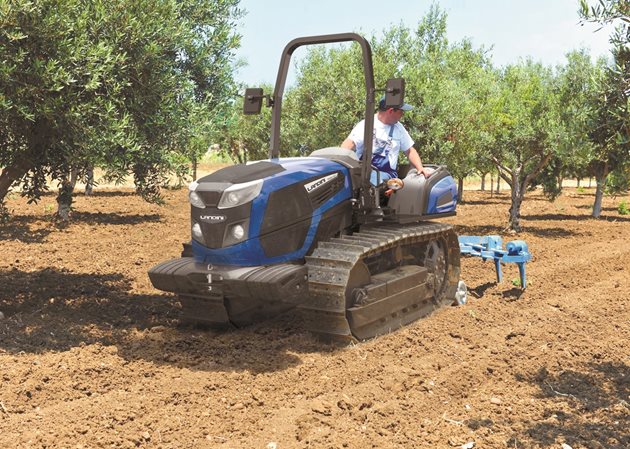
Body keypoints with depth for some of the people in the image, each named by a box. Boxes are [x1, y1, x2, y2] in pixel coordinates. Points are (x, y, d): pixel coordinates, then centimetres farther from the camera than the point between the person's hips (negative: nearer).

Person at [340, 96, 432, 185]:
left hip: (386, 174, 2)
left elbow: (410, 151, 23)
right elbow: (348, 145, -11)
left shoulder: (398, 128, 17)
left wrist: (420, 168, 4)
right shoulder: (365, 125, 1)